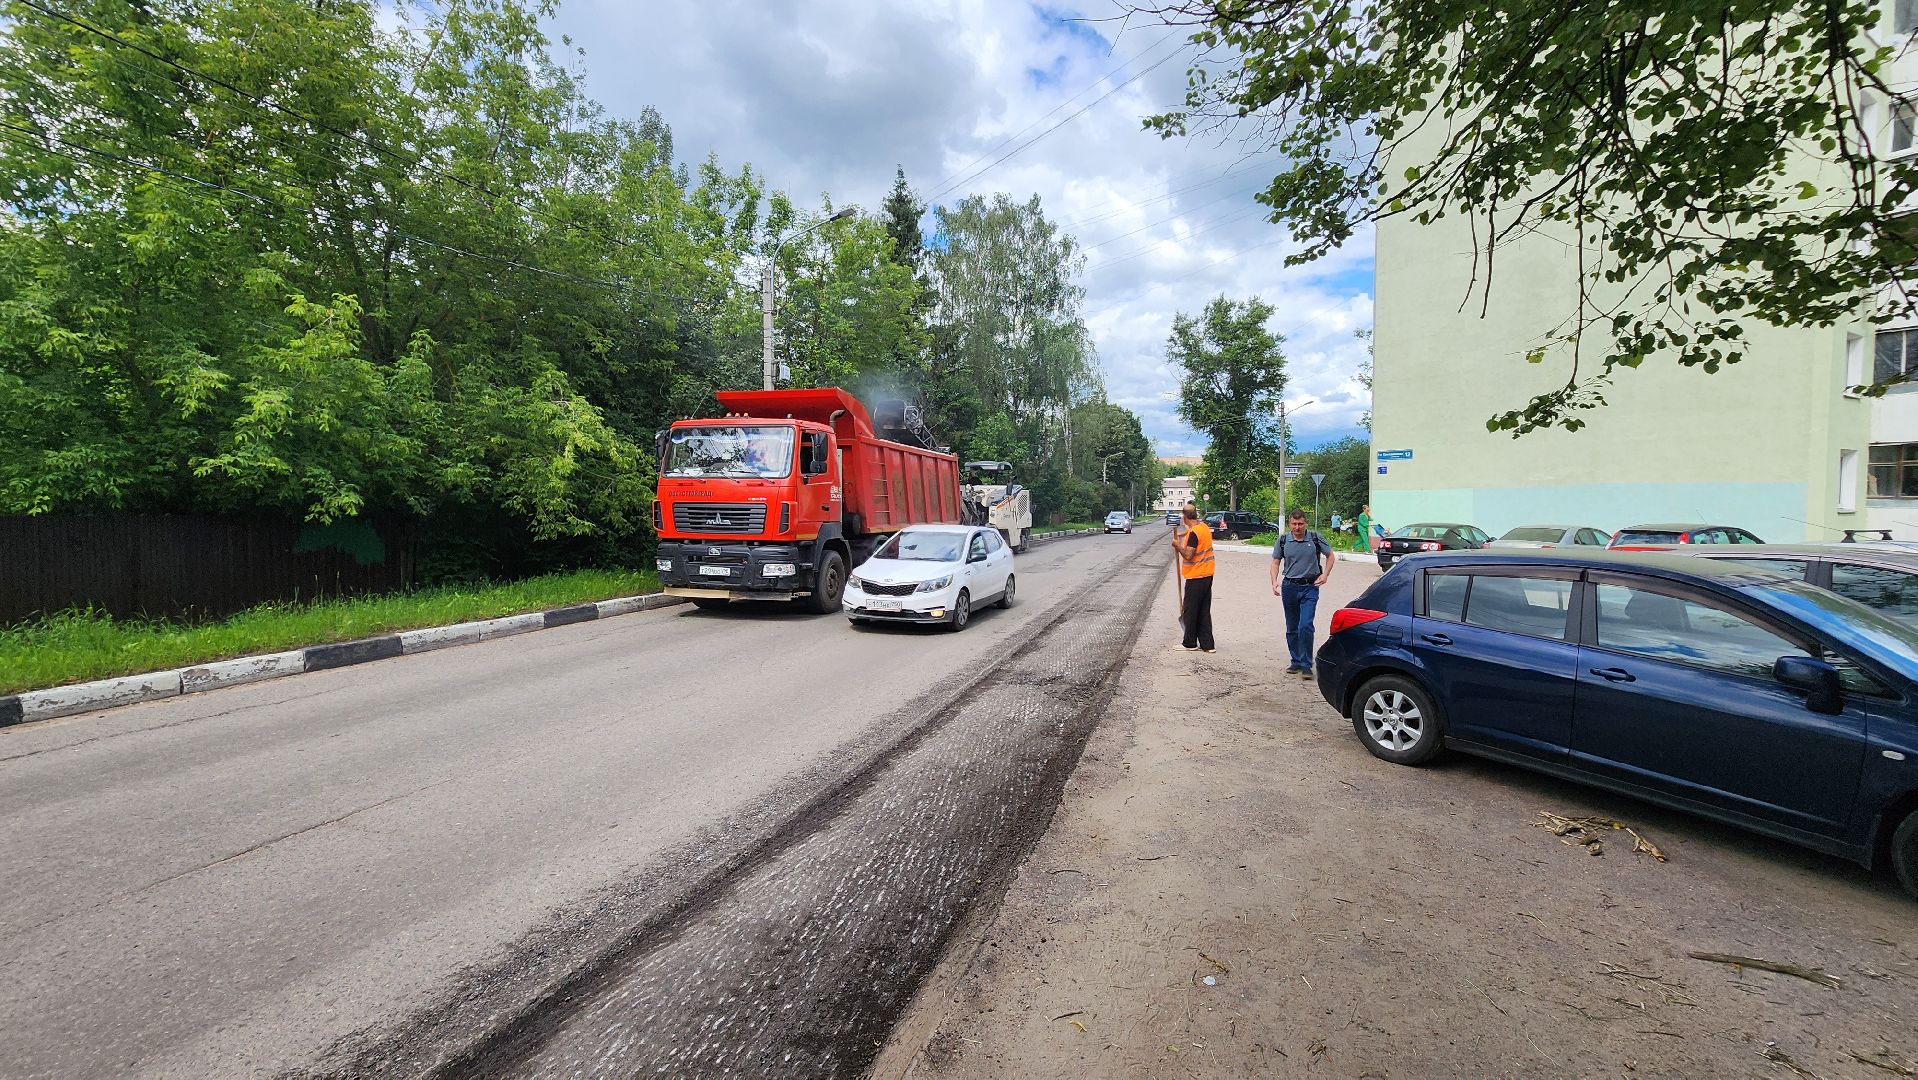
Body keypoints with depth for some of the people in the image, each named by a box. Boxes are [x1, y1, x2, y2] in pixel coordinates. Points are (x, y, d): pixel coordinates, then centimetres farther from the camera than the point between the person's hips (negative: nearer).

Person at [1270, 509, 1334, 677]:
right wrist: (1274, 582, -7)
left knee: (1305, 626, -14)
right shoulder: (1283, 540, 1)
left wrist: (1325, 575, -2)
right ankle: (1296, 662, 24)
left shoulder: (1315, 538, -3)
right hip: (1289, 586, 3)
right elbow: (1275, 562, 8)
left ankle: (1306, 665, -7)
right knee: (1291, 628, 10)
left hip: (1309, 587, -3)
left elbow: (1330, 556, 10)